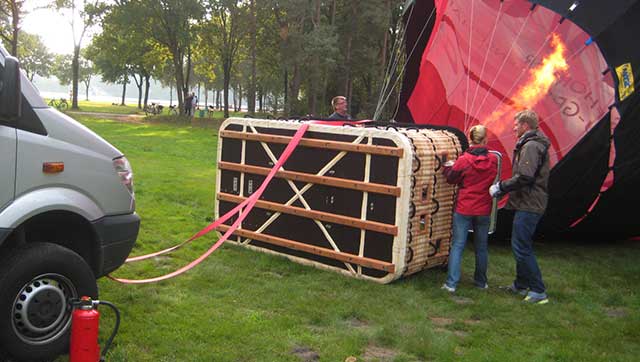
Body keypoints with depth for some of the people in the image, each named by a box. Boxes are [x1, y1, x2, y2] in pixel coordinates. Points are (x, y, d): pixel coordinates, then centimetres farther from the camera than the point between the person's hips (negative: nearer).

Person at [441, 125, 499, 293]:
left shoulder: (463, 160, -14)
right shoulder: (493, 160, -4)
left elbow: (451, 178, -3)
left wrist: (448, 166, 18)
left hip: (464, 209, -3)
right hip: (484, 210, 3)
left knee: (457, 245, 2)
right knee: (481, 246, 16)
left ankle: (451, 283, -2)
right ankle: (481, 282, 27)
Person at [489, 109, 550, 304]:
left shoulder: (531, 146, -16)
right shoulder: (534, 144, 18)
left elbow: (524, 177, -26)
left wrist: (500, 187, -15)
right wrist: (503, 187, 13)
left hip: (528, 206, -11)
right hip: (529, 204, 11)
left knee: (521, 247, -7)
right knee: (521, 245, 18)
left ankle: (538, 291, -2)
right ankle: (521, 285, 28)